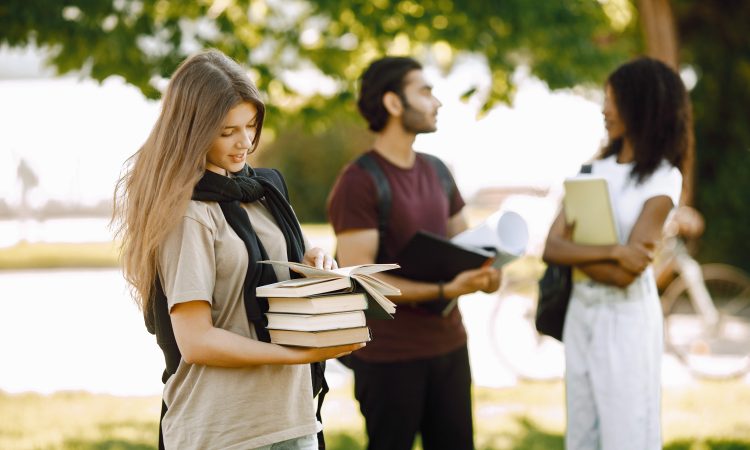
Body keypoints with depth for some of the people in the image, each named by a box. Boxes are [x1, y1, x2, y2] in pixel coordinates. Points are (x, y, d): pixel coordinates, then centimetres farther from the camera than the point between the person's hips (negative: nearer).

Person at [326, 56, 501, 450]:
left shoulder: (436, 172, 12)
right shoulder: (358, 182, -13)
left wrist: (485, 272, -5)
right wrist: (444, 291, -26)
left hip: (449, 344, 7)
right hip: (389, 355, -7)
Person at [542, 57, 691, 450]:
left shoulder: (663, 178, -9)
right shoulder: (594, 170, 7)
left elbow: (625, 274, -16)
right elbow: (551, 247, -5)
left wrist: (574, 250, -3)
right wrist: (611, 251, -19)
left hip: (627, 319, -6)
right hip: (581, 313, 6)